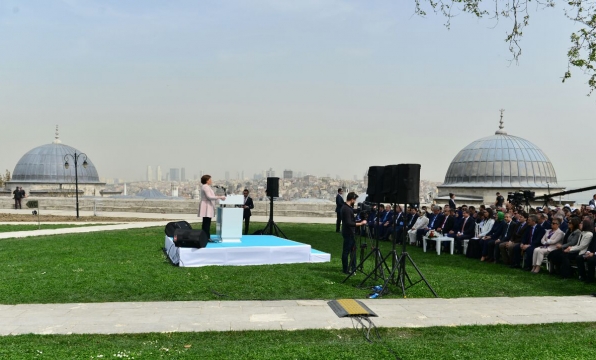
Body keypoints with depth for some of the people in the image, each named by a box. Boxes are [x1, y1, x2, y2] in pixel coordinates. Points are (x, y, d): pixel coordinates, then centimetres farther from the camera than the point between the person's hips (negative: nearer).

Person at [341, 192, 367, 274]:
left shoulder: (346, 207, 9)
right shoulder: (346, 209, -23)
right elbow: (349, 223, -27)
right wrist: (360, 223, -26)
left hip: (350, 232, 10)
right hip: (348, 233, -10)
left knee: (353, 249, 16)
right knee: (346, 251, -2)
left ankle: (353, 267, 24)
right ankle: (346, 269, 6)